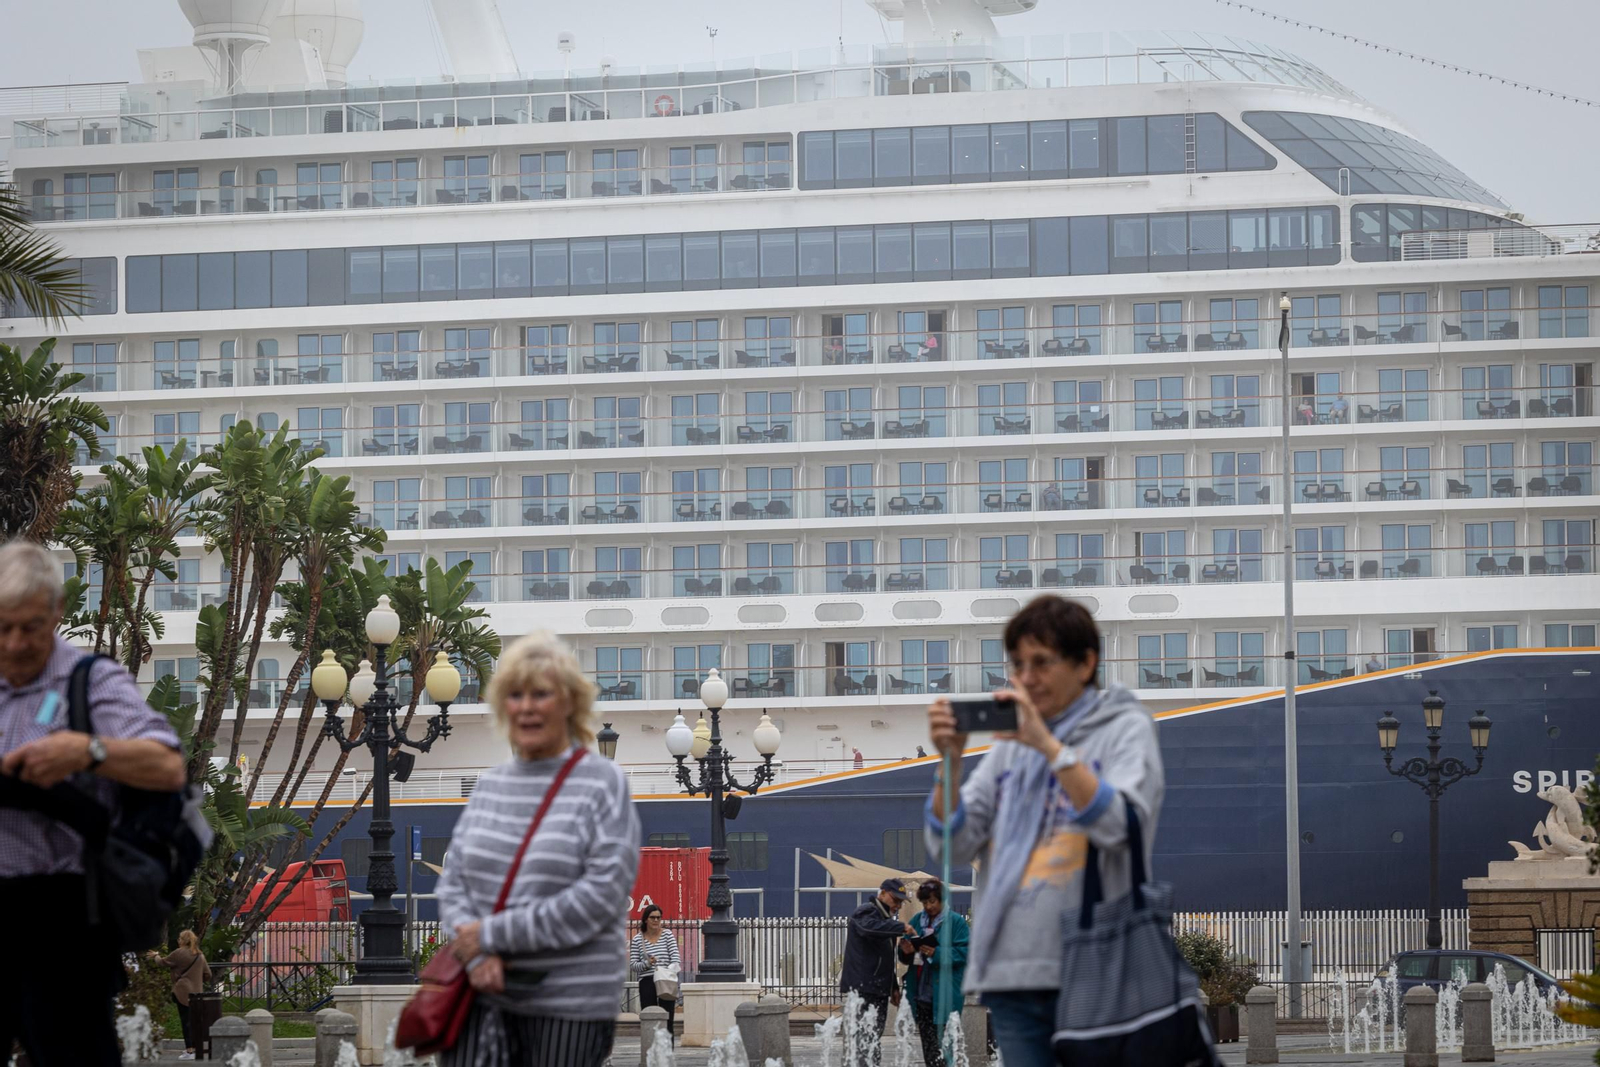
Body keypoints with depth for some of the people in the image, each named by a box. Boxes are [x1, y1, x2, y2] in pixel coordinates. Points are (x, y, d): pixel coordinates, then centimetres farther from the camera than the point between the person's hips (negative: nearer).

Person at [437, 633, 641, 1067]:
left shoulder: (604, 783, -3)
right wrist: (478, 955, -9)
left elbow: (602, 892, -12)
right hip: (484, 991, 4)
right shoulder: (489, 785, 12)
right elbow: (452, 881, 11)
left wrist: (496, 933, -12)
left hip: (567, 1001, -3)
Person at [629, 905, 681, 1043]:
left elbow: (675, 956, -2)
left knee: (667, 1022, -1)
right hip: (646, 982, 0)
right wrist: (647, 963, -15)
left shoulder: (667, 934, 5)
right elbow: (632, 964, 4)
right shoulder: (638, 939, 5)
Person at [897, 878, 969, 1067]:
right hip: (921, 993, 6)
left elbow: (962, 953, -11)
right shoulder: (917, 920, 14)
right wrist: (906, 951, -6)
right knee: (927, 1045, 8)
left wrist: (936, 954, -23)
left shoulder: (956, 921, -2)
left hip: (943, 995, -6)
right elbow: (905, 958, 18)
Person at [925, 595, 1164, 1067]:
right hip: (1011, 973, 5)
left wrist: (1048, 746, -19)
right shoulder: (1009, 744, 18)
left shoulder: (1126, 728, 4)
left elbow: (1121, 824, -15)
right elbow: (951, 847, 11)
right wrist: (950, 760, -4)